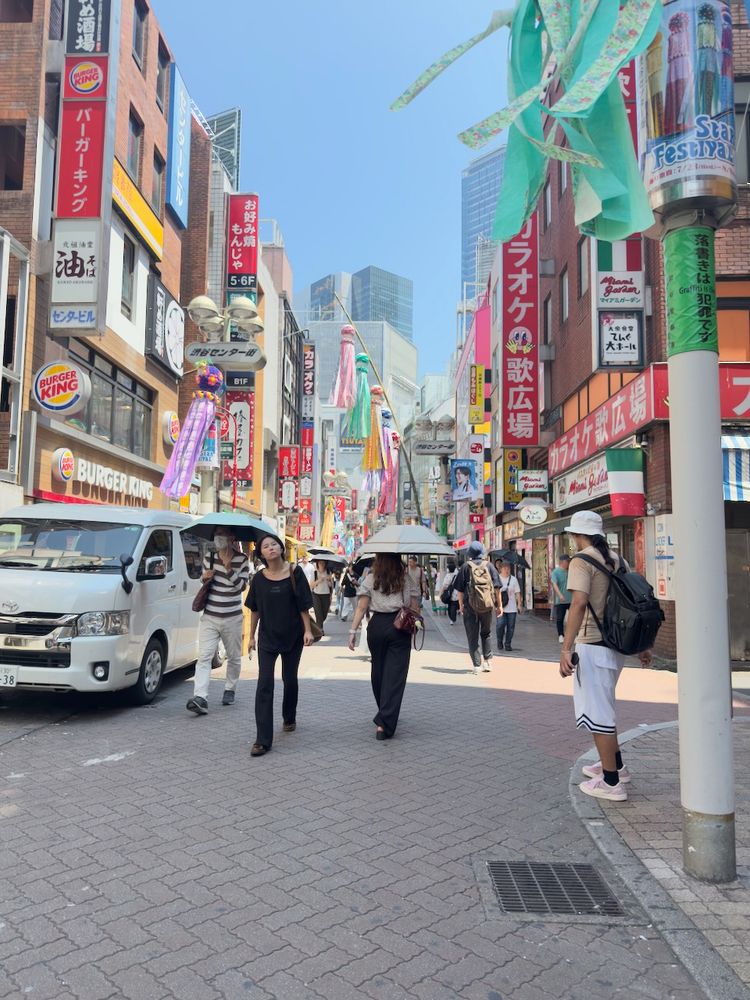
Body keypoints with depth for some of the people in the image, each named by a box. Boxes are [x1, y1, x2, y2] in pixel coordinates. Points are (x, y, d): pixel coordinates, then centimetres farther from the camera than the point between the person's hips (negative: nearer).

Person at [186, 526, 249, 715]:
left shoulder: (241, 559, -3)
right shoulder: (209, 557, 5)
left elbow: (241, 585, -11)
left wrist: (228, 568, -23)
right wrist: (205, 578, -2)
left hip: (232, 618, -1)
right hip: (209, 617, 1)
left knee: (234, 657, 11)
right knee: (204, 657, -12)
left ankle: (230, 690, 32)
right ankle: (200, 698, -19)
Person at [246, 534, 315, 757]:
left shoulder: (295, 573, -6)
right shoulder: (259, 578, -1)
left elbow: (303, 605, -4)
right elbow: (255, 609, 7)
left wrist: (307, 630, -9)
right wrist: (251, 636, 9)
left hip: (292, 636, 0)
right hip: (267, 637, 1)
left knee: (290, 680, 16)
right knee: (264, 684, -8)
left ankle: (289, 718, 43)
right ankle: (263, 740, -8)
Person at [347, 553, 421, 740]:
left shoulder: (370, 578, 0)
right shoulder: (406, 579, 2)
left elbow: (361, 607, -4)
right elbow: (415, 608, 2)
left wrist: (353, 630, -2)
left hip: (377, 625, 1)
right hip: (400, 627, -1)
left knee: (378, 670, 18)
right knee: (395, 675, -1)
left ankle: (385, 716, 35)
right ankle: (384, 723, -10)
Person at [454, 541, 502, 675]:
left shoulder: (466, 567, 0)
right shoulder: (489, 566, 4)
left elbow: (460, 589, 0)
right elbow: (497, 587, 2)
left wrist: (461, 605, 11)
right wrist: (499, 605, 9)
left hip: (470, 606, -2)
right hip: (488, 605, 2)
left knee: (472, 636, 5)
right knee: (486, 633, 20)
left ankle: (476, 665, 1)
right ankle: (488, 660, 14)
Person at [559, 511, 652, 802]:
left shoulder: (582, 561, -13)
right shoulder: (616, 559, 11)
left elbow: (579, 604, -24)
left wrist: (565, 649, -26)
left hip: (593, 645, -9)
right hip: (616, 644, 9)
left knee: (597, 712, 1)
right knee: (602, 707, 24)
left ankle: (611, 783, 9)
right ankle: (615, 765, 35)